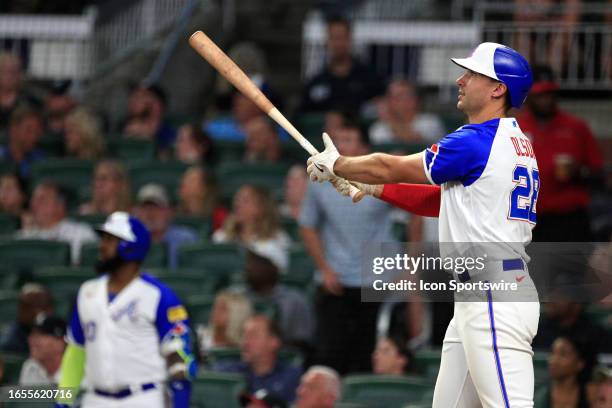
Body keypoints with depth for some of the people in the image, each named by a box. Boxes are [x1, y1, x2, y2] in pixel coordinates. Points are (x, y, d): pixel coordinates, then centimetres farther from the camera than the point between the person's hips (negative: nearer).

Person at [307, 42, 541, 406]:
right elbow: (441, 201, 23)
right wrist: (371, 187, 19)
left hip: (494, 301, -10)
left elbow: (392, 168, -4)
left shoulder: (477, 141, -13)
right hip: (475, 301, 10)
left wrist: (335, 166, 12)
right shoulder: (514, 142, 17)